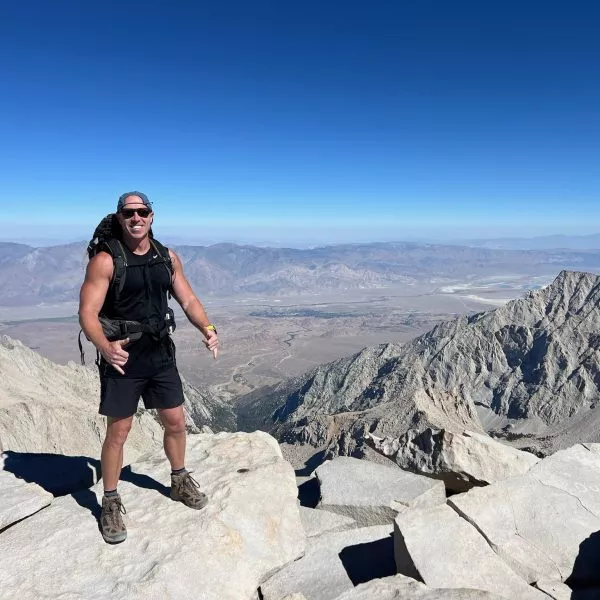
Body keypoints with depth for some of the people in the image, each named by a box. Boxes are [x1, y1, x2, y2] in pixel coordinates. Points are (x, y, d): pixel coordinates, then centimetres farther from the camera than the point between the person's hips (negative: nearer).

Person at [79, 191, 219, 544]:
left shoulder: (168, 258, 2)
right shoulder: (105, 261, -13)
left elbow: (188, 300, 5)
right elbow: (88, 313, -18)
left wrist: (208, 329, -13)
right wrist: (105, 347, -37)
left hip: (160, 353, 5)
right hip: (122, 357, -5)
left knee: (176, 422, 14)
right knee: (119, 431, 5)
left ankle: (180, 482, 37)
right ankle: (111, 503, 26)